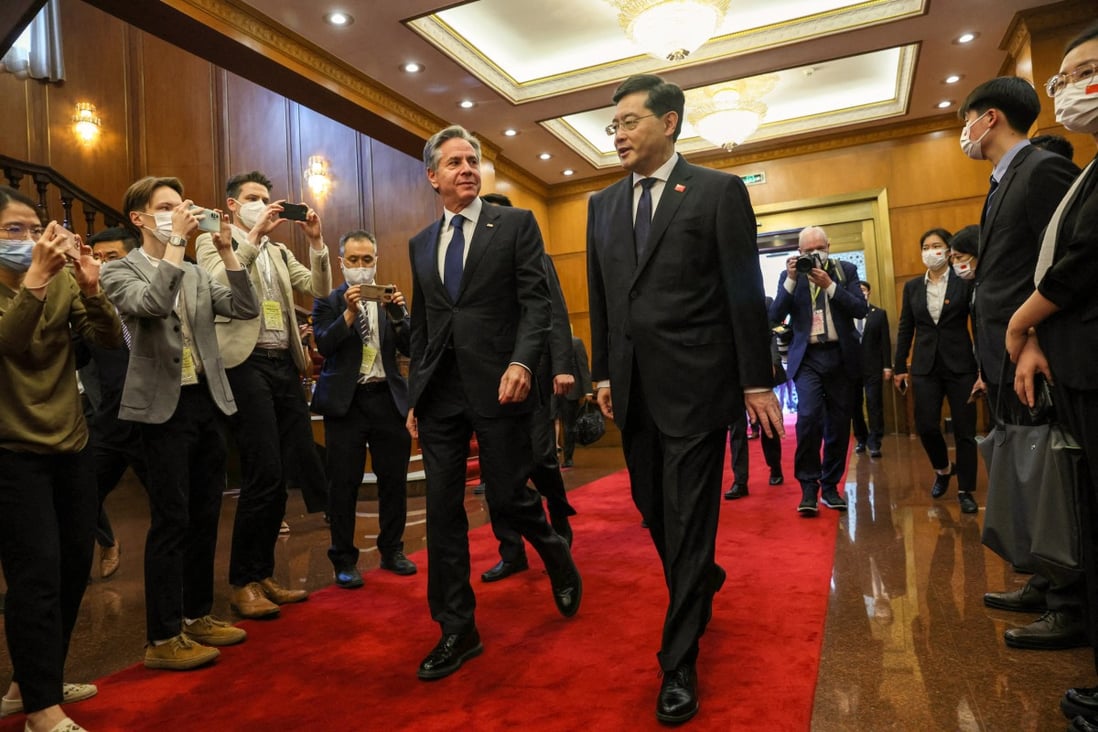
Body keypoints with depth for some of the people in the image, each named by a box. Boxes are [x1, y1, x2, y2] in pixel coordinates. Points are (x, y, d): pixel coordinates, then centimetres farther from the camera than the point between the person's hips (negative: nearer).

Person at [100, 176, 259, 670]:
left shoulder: (196, 273, 14)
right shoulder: (119, 271, -3)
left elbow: (246, 309, 2)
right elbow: (153, 303, -24)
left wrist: (226, 249, -4)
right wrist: (175, 239, -21)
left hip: (207, 401, 6)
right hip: (164, 407, -6)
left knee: (204, 517, 12)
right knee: (170, 521, -2)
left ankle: (197, 615, 27)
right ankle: (162, 638, 10)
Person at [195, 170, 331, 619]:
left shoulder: (281, 253, 21)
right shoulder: (212, 242, 6)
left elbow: (320, 291, 9)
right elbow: (217, 285, -15)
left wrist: (316, 242, -2)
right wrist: (255, 235, -16)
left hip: (284, 365, 6)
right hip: (246, 364, -6)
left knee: (279, 474, 8)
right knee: (264, 474, -10)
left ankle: (263, 575, 21)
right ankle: (243, 583, 6)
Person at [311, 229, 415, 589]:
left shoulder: (390, 298, 9)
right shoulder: (329, 300, 3)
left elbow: (409, 348, 1)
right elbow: (324, 345, -10)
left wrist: (398, 313, -14)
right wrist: (349, 312, -21)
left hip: (388, 397, 3)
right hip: (346, 400, -2)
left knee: (394, 478, 8)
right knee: (344, 483, 3)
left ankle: (392, 550, 24)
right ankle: (344, 559, 16)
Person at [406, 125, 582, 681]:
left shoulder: (516, 224, 3)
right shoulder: (420, 244, 16)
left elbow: (536, 300, -5)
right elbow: (420, 326, 18)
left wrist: (522, 362, -21)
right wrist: (414, 396, 14)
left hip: (497, 385, -4)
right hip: (439, 394, 5)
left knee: (509, 495, 2)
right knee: (443, 510, 5)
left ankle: (558, 561, 36)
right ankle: (457, 630, 19)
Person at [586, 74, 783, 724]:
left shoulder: (720, 191, -1)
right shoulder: (603, 204, 13)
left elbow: (745, 294, -4)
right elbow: (601, 298, 14)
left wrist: (757, 382, -6)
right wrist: (603, 373, 10)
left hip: (695, 384, -5)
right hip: (634, 390, 5)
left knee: (687, 519, 1)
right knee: (655, 512, 16)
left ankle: (679, 663, 16)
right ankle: (703, 581, 45)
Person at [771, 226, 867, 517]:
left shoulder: (846, 270, 7)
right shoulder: (791, 274, 7)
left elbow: (861, 308, -5)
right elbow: (775, 316, -4)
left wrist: (829, 285, -14)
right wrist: (791, 280, -13)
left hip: (841, 356, 2)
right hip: (808, 357, -1)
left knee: (838, 424, 5)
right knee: (808, 416, -19)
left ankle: (830, 485, 19)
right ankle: (808, 486, -7)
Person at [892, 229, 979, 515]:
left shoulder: (965, 282, -1)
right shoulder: (912, 286, 8)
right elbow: (905, 328, 9)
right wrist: (900, 367, 6)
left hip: (960, 365, -2)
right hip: (926, 366, 2)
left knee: (964, 430, 2)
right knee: (925, 426, -2)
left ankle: (965, 490, 15)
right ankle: (943, 469, 28)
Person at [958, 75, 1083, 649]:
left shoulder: (1044, 169, -10)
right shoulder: (1003, 184, 19)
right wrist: (990, 364, 15)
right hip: (1006, 364, 10)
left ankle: (1072, 609, 11)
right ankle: (1046, 585, 29)